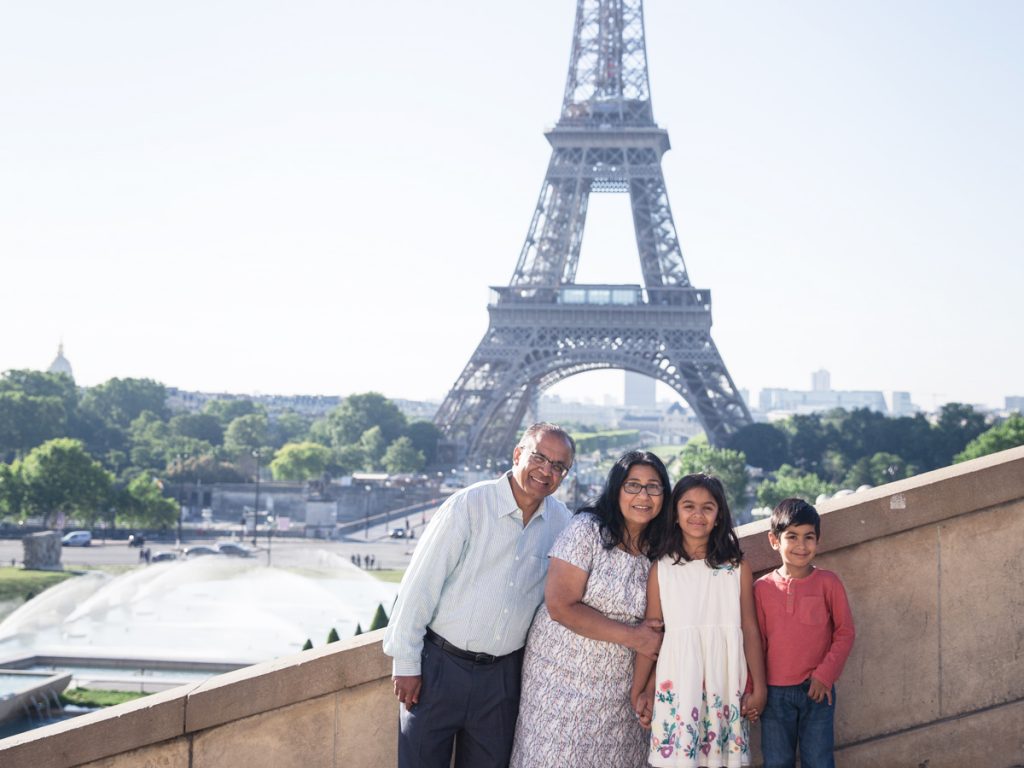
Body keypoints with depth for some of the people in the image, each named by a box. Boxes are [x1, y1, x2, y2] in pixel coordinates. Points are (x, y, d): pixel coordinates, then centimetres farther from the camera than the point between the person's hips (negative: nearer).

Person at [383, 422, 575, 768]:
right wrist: (406, 664, -10)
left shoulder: (561, 522, 1)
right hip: (440, 665, -4)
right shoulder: (468, 505, -12)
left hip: (503, 674, 4)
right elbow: (419, 585, -11)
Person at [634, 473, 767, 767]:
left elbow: (750, 629, 5)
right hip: (677, 682, 0)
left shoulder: (737, 568, 5)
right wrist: (638, 690, 3)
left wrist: (759, 687, 4)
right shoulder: (662, 569, 4)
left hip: (725, 682, 1)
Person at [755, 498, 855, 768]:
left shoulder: (828, 583, -4)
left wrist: (825, 675, -10)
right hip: (775, 692, 1)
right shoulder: (763, 587, -1)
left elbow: (845, 632, -1)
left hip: (817, 690, -1)